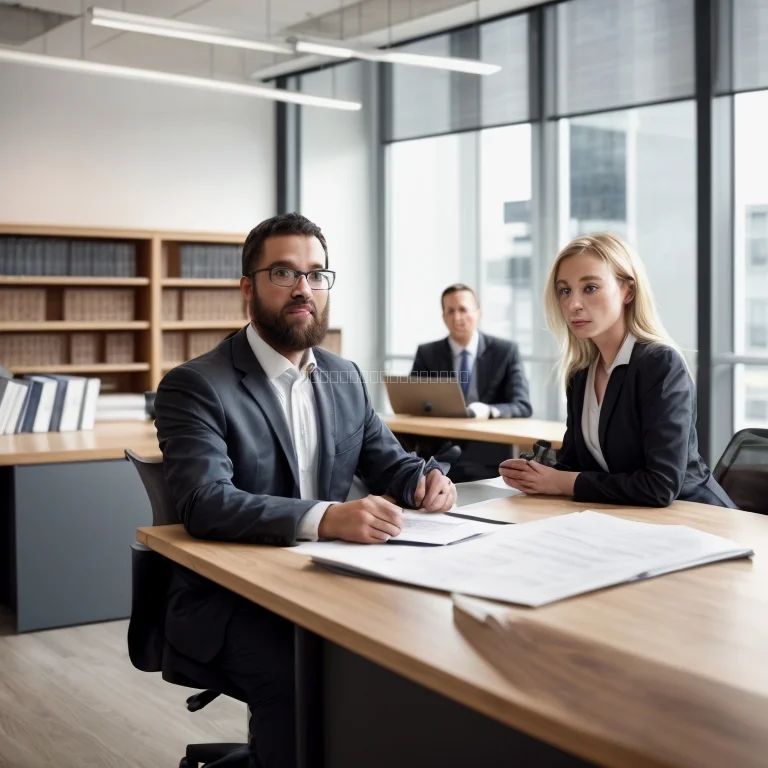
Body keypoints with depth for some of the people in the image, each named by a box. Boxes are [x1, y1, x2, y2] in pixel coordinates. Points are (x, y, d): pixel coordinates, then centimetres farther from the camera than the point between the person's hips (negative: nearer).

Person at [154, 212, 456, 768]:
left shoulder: (345, 377, 10)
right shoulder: (194, 385, -11)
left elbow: (386, 461, 17)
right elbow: (206, 503, -24)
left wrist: (423, 478, -8)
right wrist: (325, 518, -38)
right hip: (230, 599, -5)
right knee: (301, 678, -32)